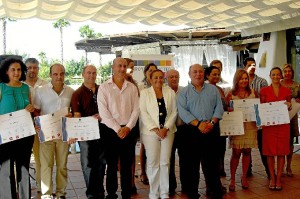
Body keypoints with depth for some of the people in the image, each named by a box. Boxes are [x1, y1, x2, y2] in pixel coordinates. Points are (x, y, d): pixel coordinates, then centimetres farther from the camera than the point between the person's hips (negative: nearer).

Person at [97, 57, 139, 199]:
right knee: (111, 165, 6)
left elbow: (136, 109, 3)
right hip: (110, 130, -2)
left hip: (128, 130, 2)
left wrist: (128, 127, -9)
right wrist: (117, 129, -12)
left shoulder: (132, 87, 7)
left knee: (127, 165, 7)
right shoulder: (104, 87, 0)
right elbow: (103, 111, -7)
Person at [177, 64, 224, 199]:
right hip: (192, 131, -1)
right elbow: (182, 111, -6)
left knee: (212, 162, 3)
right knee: (191, 162, 4)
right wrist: (198, 123, -16)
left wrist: (212, 122, -11)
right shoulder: (183, 92, 6)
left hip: (211, 131, 1)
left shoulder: (213, 89, 12)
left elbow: (219, 108, 5)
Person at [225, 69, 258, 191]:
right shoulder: (231, 94, 1)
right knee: (236, 153, -3)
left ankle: (244, 178, 22)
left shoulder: (253, 93, 9)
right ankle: (232, 179, 9)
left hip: (250, 125, 3)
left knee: (247, 152, 7)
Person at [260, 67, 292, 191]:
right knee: (270, 152, 2)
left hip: (283, 124, 1)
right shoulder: (264, 91, 3)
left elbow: (289, 108, 15)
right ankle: (272, 178, 13)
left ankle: (278, 178, 12)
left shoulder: (286, 91, 8)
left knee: (281, 152, 3)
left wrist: (289, 106, -6)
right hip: (269, 124, -1)